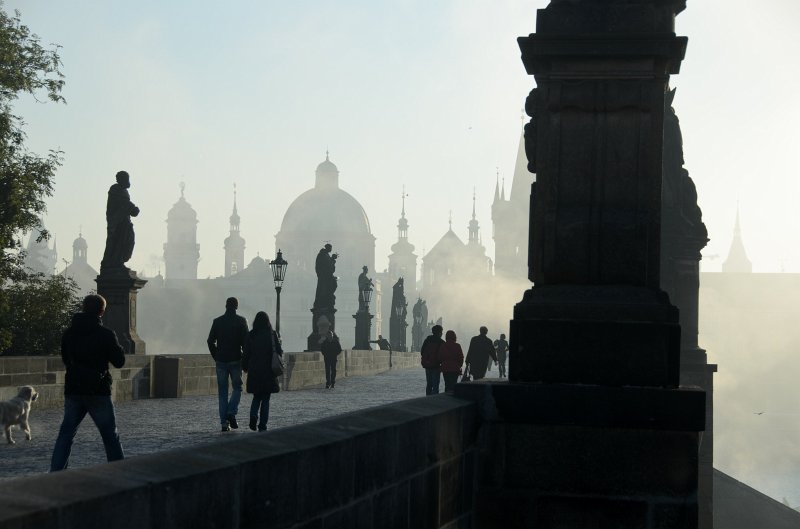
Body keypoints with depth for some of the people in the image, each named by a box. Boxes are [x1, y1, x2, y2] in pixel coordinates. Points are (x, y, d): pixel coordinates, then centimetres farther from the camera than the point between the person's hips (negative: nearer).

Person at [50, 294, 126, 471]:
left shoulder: (69, 333, 3)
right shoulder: (105, 334, -11)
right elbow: (119, 361, -6)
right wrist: (117, 347, 10)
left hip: (73, 391, 4)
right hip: (98, 392, -3)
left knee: (66, 434, 7)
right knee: (110, 436, 8)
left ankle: (55, 473, -2)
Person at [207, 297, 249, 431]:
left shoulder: (217, 321, 4)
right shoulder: (241, 321, -3)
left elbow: (210, 341, 3)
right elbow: (245, 342, -7)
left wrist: (216, 358, 11)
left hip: (221, 361, 2)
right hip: (235, 360, -2)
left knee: (222, 392, 6)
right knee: (237, 388, 11)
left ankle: (224, 422, 2)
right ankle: (231, 413, -10)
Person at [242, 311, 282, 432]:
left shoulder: (251, 335, -3)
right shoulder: (272, 334, -4)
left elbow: (246, 353, -1)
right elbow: (279, 352, -2)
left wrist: (245, 367, 12)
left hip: (254, 370, 1)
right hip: (268, 371, -1)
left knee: (257, 396, 17)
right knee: (265, 398, 7)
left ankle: (253, 414, -9)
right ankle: (262, 425, 2)